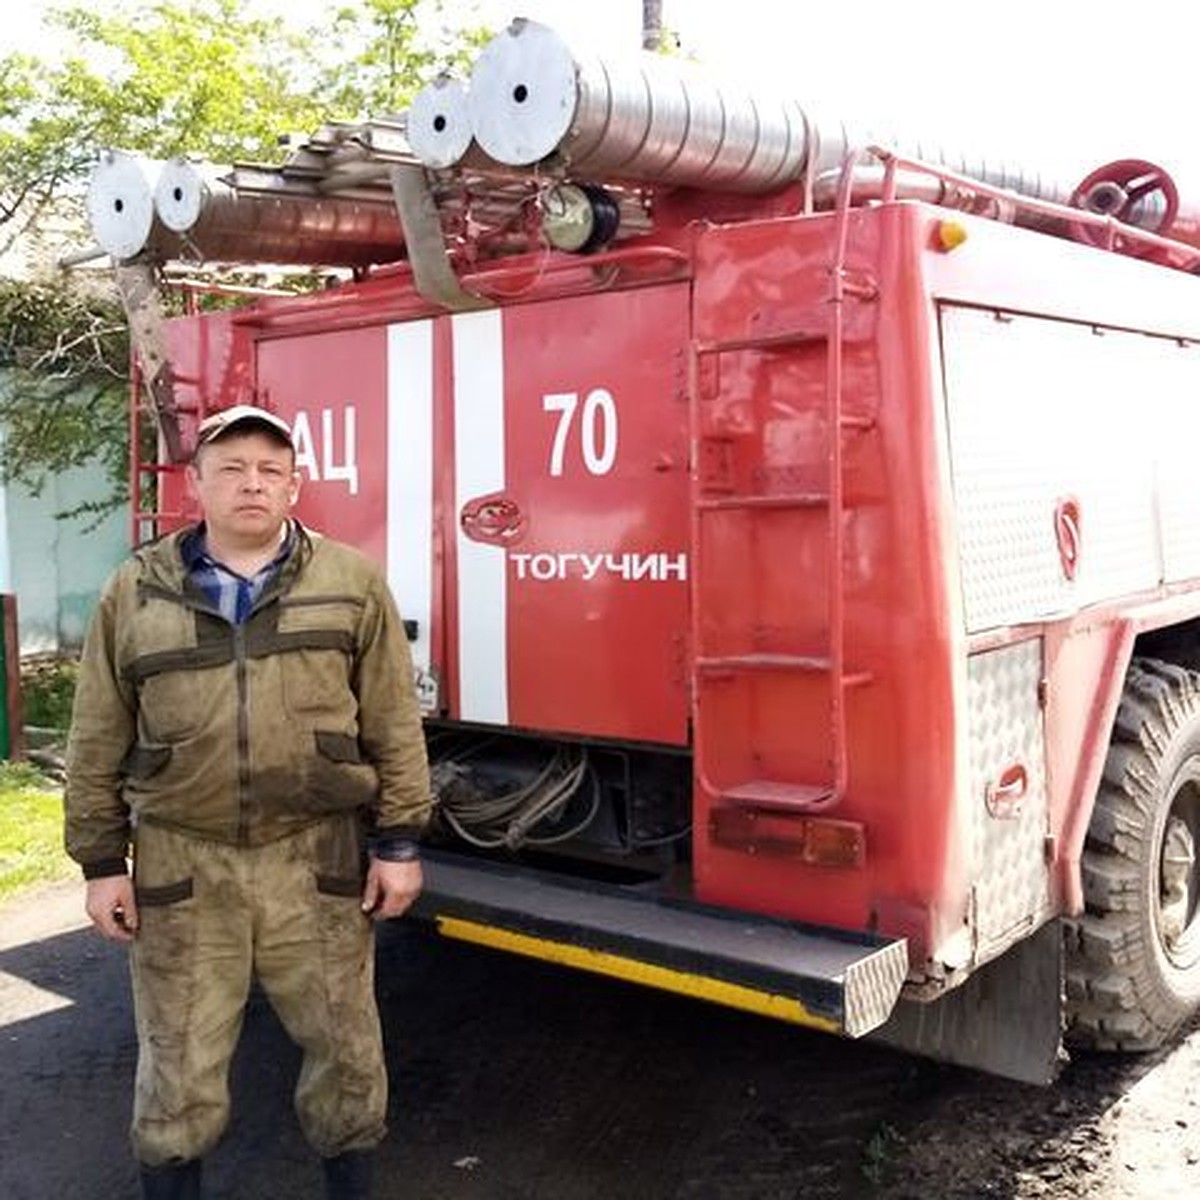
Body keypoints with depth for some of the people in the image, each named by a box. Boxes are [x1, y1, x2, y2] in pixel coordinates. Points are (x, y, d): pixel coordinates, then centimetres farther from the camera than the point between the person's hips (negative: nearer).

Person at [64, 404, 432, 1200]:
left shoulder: (353, 583, 1)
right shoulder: (135, 593, 3)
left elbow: (395, 727, 1)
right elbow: (99, 744, 6)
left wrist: (399, 842, -2)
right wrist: (102, 860, 5)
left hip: (318, 858, 0)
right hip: (181, 864, 0)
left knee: (345, 1047, 12)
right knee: (179, 1064, 11)